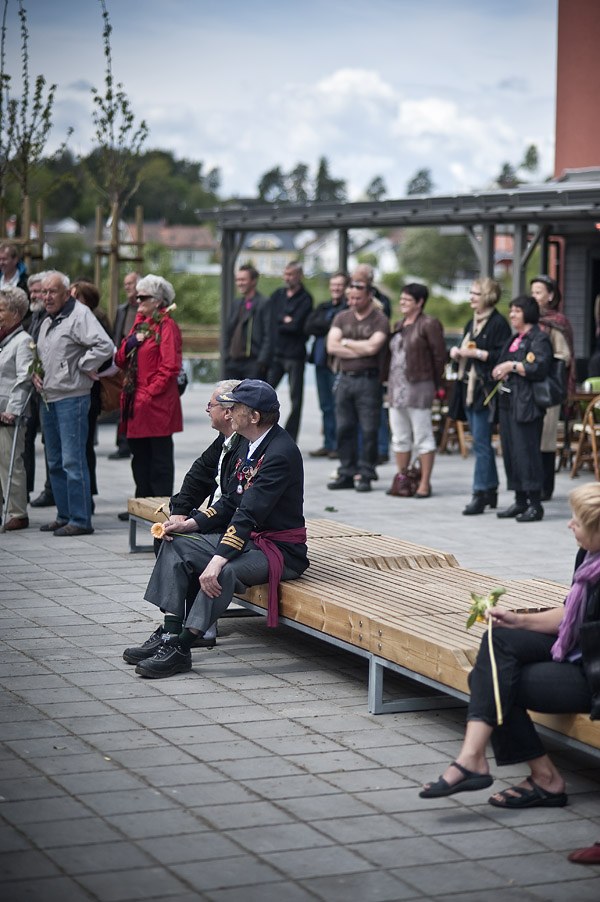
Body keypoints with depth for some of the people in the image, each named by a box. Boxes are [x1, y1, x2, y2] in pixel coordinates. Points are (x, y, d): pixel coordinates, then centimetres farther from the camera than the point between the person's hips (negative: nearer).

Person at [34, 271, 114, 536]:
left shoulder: (80, 315, -11)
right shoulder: (47, 323, 18)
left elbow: (104, 346, -23)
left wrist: (82, 366, -14)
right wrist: (35, 373, 12)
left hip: (71, 397, -9)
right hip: (48, 399, 9)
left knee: (73, 461, -10)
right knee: (55, 462, 13)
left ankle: (80, 520, -6)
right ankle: (64, 516, 21)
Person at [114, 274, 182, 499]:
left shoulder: (167, 326, -7)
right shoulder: (139, 324, 19)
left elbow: (170, 367, -14)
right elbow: (120, 361, 17)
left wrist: (149, 393, -16)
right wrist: (129, 345, -3)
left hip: (157, 405, -8)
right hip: (136, 404, 8)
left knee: (160, 459, -3)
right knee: (140, 458, 11)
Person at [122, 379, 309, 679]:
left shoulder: (280, 453, -22)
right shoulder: (249, 446, 9)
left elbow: (249, 514, -30)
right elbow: (231, 502, 14)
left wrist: (218, 560, -35)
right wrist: (189, 524, 1)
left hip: (281, 550, -10)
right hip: (247, 539, 10)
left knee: (224, 571, -36)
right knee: (176, 544, -1)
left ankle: (180, 649, -25)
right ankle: (169, 634, -9)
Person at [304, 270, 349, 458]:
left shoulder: (350, 308, -5)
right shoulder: (323, 307, 18)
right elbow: (308, 328, 5)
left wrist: (320, 325, -6)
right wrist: (328, 328, -7)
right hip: (321, 360, 7)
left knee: (338, 406, -6)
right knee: (326, 406, 11)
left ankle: (338, 445, 0)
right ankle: (328, 444, 17)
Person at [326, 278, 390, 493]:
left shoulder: (380, 320, -2)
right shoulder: (342, 318, 12)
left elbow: (372, 347, -15)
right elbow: (331, 346, 1)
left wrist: (346, 342, -1)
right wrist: (361, 350, -6)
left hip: (368, 380, -5)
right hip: (345, 378, 5)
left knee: (369, 430, -4)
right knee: (344, 428, 6)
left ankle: (366, 475, 2)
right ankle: (347, 473, 13)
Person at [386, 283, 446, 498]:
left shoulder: (429, 324, -8)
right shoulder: (398, 326, 16)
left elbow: (439, 356, -9)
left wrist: (434, 384, -6)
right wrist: (390, 382, 11)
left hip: (418, 387, -8)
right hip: (396, 387, 8)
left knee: (422, 436, -3)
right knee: (399, 437, 12)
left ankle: (425, 484, 1)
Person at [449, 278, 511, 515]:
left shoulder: (499, 324, -10)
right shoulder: (471, 323, 18)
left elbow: (502, 357, -18)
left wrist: (477, 353, -19)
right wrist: (457, 353, 5)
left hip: (485, 390, -9)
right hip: (469, 389, 9)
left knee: (481, 443, -8)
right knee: (481, 443, 12)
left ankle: (480, 494, -5)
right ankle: (491, 491, 19)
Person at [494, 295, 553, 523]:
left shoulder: (539, 339, -8)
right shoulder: (514, 340, 20)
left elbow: (540, 368, -21)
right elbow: (502, 364, 32)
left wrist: (512, 366, -17)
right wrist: (500, 372, 9)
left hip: (526, 404, -9)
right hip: (508, 402, 9)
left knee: (526, 451, -10)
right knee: (510, 451, 9)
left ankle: (535, 505, -6)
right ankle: (520, 501, 17)